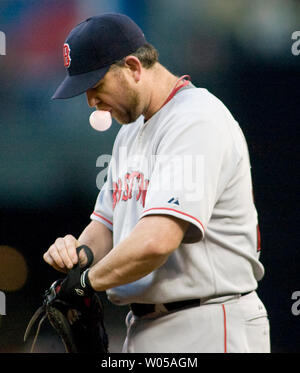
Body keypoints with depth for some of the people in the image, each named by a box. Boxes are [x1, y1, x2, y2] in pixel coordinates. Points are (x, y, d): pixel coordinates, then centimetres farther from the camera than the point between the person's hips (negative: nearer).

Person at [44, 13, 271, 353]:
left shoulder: (198, 120, -16)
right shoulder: (131, 130, 17)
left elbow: (157, 240, -26)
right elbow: (107, 222, 24)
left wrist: (89, 280, -12)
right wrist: (79, 251, 0)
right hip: (143, 331, 9)